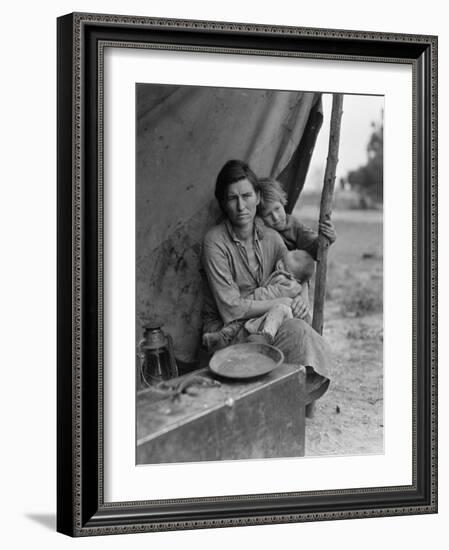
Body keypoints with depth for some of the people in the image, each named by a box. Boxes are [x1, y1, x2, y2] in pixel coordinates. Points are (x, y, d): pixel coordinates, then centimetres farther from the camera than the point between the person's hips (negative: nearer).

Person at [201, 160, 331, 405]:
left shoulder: (271, 238, 4)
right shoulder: (215, 242, -14)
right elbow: (231, 309, -17)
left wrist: (300, 298, -8)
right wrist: (283, 302, -14)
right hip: (226, 331, -5)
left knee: (299, 330, -26)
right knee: (299, 332, -27)